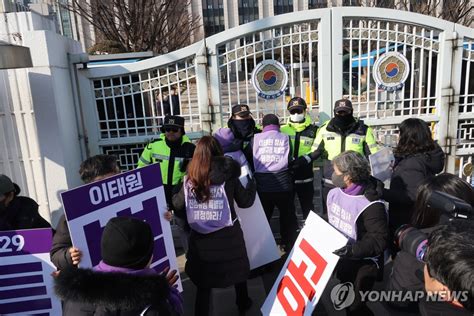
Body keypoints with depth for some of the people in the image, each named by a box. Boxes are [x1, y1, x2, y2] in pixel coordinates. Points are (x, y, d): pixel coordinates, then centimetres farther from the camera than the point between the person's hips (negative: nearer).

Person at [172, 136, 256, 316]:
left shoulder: (189, 180, -5)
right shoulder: (228, 176, -9)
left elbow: (177, 206, 2)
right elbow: (245, 201, 2)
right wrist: (251, 184, 19)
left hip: (200, 238, 1)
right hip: (227, 236, 0)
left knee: (203, 282, 15)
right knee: (238, 270, 25)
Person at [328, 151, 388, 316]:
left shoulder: (371, 205, -28)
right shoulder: (334, 193, -5)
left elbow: (380, 240, -28)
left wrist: (353, 250, -37)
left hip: (363, 264, -7)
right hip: (341, 259, 7)